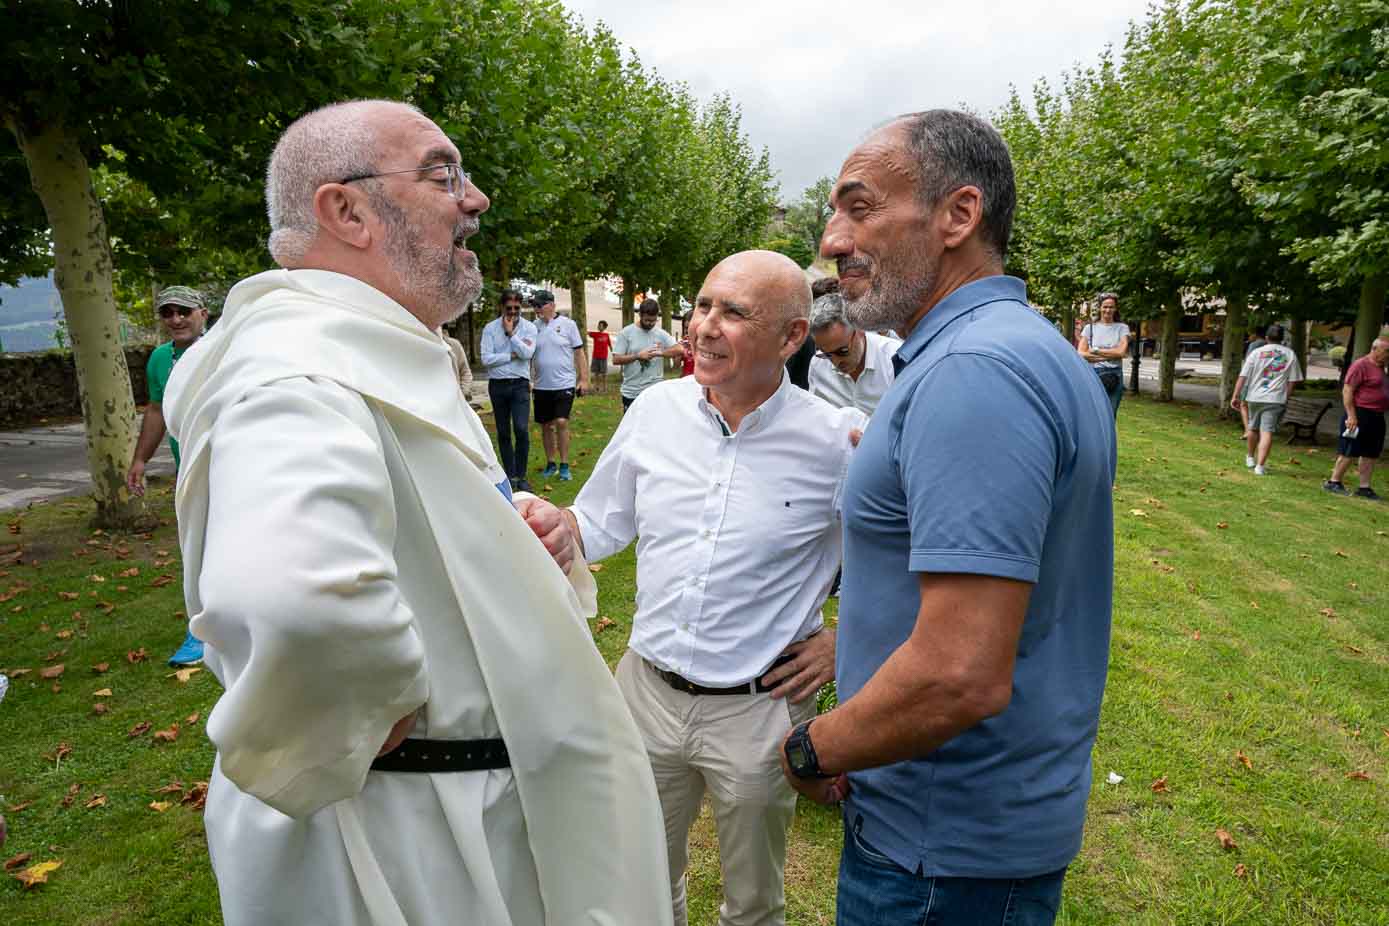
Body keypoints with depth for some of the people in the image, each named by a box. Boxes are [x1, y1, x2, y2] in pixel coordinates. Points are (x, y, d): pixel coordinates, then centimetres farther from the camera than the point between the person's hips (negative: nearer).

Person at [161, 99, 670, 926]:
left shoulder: (395, 362, 10)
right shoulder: (305, 367, -26)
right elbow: (294, 591, -47)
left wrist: (529, 538, -3)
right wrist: (383, 708, -26)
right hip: (403, 846, -9)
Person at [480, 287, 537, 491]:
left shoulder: (529, 327, 2)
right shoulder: (490, 328, 2)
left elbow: (527, 353, -14)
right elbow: (486, 359, -8)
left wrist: (510, 332, -10)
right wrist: (512, 356, -8)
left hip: (520, 384, -2)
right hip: (497, 385, 2)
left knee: (521, 429, -14)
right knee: (503, 433, 8)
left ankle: (521, 476, -2)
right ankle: (510, 475, 19)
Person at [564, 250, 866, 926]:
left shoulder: (836, 441, -15)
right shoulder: (656, 410, -5)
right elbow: (598, 524, 6)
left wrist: (845, 643, -8)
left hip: (758, 711, -3)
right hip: (647, 689, 3)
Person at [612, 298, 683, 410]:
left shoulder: (661, 334, 4)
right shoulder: (626, 333, -2)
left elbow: (679, 350, -6)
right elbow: (616, 360, -7)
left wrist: (661, 353, -21)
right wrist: (638, 356, -18)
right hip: (631, 392, -1)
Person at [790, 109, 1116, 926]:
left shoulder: (972, 373, -27)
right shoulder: (1035, 352, 7)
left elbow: (961, 678, -32)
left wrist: (810, 752, -16)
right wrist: (846, 639, 13)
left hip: (948, 846, -9)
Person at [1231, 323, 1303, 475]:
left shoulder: (1256, 353, 2)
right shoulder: (1290, 354, 4)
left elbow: (1243, 377, -3)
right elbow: (1293, 380, 3)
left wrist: (1236, 397, 0)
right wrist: (1285, 397, 13)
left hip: (1254, 397, 1)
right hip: (1276, 399, -1)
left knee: (1253, 428, 19)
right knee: (1267, 432, -5)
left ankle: (1250, 458, 36)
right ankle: (1260, 466, -11)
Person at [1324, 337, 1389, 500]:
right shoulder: (1361, 365, -12)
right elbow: (1347, 391, -17)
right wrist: (1351, 415, -21)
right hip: (1360, 415, -9)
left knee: (1370, 454, 9)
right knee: (1349, 452, -5)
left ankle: (1365, 487, 14)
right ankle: (1334, 482, 4)